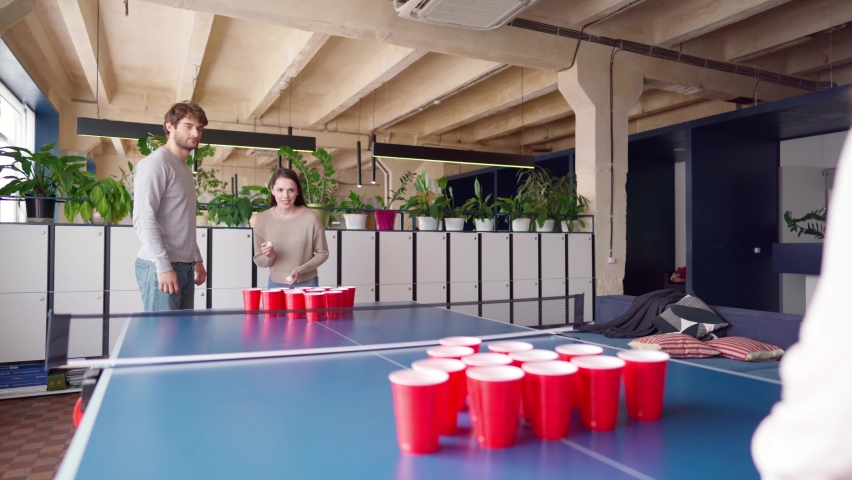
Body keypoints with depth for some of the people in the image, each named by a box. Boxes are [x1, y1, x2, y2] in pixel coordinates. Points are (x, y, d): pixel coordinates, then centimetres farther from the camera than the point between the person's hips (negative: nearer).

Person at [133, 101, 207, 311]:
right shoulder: (156, 163, -8)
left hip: (184, 266, 8)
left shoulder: (185, 169, 18)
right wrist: (163, 265, -20)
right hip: (160, 266, -8)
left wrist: (197, 258, 20)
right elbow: (144, 219, -16)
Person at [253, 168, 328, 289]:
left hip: (307, 284, -2)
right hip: (276, 285, 2)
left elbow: (322, 253, -3)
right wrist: (269, 257, -18)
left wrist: (300, 270, -15)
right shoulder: (262, 220, -6)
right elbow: (258, 261, 2)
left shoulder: (310, 218, -13)